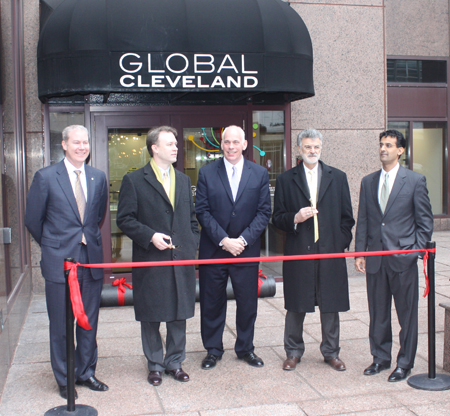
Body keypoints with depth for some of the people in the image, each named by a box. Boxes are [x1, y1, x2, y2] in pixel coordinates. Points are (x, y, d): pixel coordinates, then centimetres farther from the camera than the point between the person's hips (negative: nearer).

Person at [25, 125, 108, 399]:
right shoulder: (46, 177, -6)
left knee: (89, 322, 13)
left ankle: (86, 372, 29)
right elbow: (33, 219, 2)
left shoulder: (98, 177, 6)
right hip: (60, 261, -3)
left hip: (92, 260, 4)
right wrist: (52, 246, 10)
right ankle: (64, 379, 23)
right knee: (61, 325, 7)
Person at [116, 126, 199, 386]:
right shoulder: (134, 181, -2)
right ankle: (155, 365, 23)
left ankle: (175, 362, 26)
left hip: (182, 260, 4)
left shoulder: (183, 180, 14)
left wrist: (192, 246, 5)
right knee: (151, 317, 7)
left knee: (179, 315, 10)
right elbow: (125, 219, -6)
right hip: (151, 259, -4)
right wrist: (150, 236, -17)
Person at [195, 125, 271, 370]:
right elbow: (202, 211, -4)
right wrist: (223, 240, -13)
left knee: (248, 302, 9)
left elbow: (264, 211, 0)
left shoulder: (260, 174, 4)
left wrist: (244, 239, -12)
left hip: (247, 248, 1)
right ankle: (213, 350, 24)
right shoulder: (207, 173, 1)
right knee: (212, 303, 8)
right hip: (213, 249, 0)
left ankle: (245, 348, 27)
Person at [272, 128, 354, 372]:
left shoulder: (338, 177, 10)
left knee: (330, 306, 9)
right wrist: (294, 218, -15)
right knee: (296, 306, 6)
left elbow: (347, 217, 10)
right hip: (298, 253, -1)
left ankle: (331, 352, 24)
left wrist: (342, 243, 0)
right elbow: (277, 218, 5)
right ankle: (293, 352, 22)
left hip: (331, 252, 1)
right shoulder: (285, 180, 6)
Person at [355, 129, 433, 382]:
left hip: (403, 259, -4)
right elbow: (362, 221, 11)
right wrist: (360, 253, 6)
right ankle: (381, 358, 27)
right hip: (376, 259, 4)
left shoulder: (415, 180, -1)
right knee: (378, 313, 12)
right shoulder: (368, 182, 10)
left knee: (407, 314, 5)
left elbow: (425, 221, 0)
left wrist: (416, 251, -8)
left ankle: (405, 364, 19)